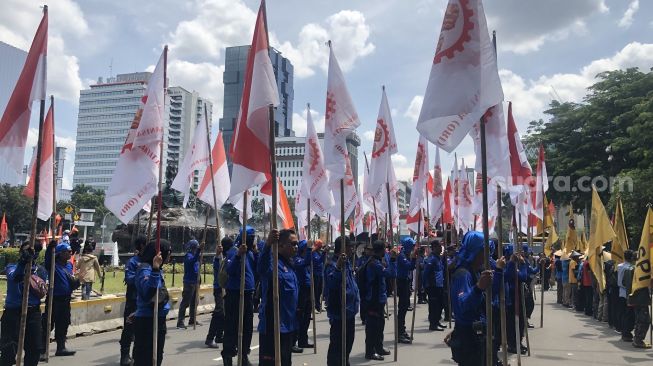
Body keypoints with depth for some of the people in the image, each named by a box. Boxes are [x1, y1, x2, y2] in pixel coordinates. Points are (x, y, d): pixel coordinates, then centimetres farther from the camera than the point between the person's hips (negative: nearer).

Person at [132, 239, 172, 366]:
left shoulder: (155, 269, 9)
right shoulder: (145, 269, -18)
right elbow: (148, 293, -38)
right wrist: (155, 269, -43)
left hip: (158, 320, 10)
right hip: (147, 322, -10)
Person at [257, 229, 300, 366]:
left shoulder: (290, 263, 11)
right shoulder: (273, 262, -18)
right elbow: (262, 268, -45)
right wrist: (268, 245, -60)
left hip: (289, 324, 10)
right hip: (273, 325, -10)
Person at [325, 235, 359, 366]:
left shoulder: (347, 263, 10)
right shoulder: (333, 265, -20)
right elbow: (330, 283, -43)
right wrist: (338, 267, -51)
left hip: (349, 312, 10)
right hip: (339, 314, -10)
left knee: (347, 344, 22)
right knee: (337, 346, 0)